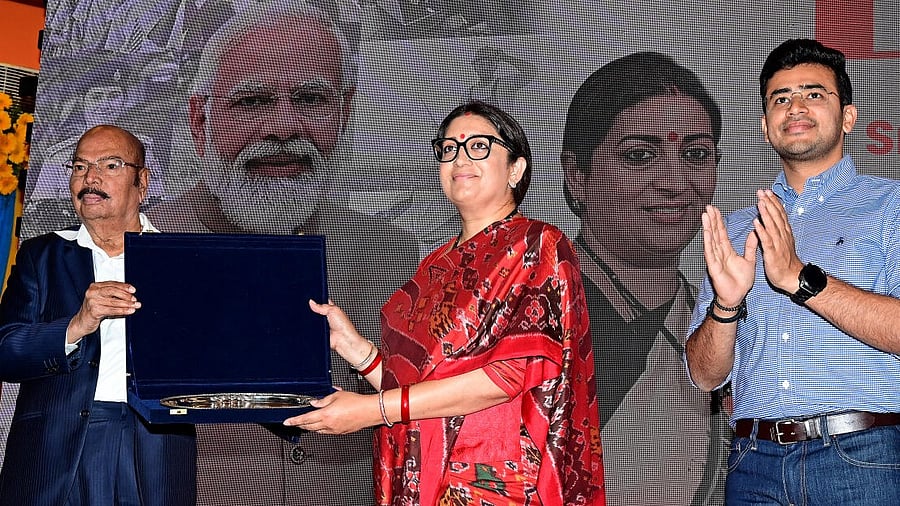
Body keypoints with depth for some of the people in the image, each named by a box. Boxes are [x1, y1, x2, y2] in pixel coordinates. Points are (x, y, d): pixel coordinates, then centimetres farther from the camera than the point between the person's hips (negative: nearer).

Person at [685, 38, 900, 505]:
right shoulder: (736, 230, 16)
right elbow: (705, 375, 11)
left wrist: (800, 277, -16)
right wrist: (725, 305, -8)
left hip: (863, 461, -3)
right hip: (756, 465, 3)